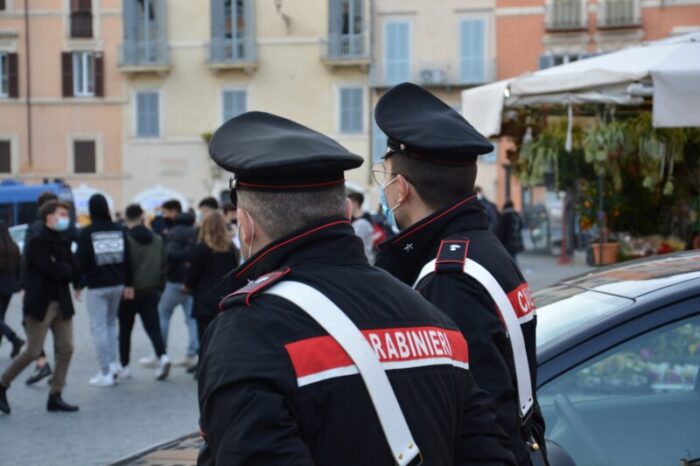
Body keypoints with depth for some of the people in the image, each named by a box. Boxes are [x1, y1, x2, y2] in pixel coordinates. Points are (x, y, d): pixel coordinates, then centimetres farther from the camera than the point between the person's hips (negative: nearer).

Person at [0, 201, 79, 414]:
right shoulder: (36, 243, -10)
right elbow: (52, 270, -20)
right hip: (40, 305, -7)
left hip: (62, 304, 7)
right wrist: (67, 269, -2)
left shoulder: (62, 244, 12)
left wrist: (62, 270, -12)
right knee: (33, 351, -6)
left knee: (65, 349, 1)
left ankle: (55, 396, 8)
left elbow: (74, 274, 5)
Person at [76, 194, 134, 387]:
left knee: (99, 328, -1)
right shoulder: (119, 230, 2)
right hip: (117, 285, 5)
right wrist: (128, 284, 11)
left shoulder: (87, 233, -11)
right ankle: (113, 364, 14)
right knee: (111, 324, 20)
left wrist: (78, 284, 3)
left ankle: (105, 373, -2)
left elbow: (81, 261, -10)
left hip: (96, 287, -5)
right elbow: (127, 259, 4)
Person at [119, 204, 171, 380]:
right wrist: (160, 287, 15)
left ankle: (124, 366, 15)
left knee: (125, 329, 10)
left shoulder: (125, 239, -11)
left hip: (129, 292, -3)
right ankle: (162, 356, -21)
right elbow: (163, 266, 9)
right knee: (153, 327, 2)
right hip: (150, 291, 4)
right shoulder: (157, 240, 6)